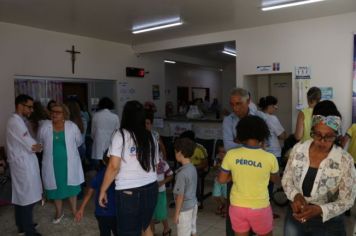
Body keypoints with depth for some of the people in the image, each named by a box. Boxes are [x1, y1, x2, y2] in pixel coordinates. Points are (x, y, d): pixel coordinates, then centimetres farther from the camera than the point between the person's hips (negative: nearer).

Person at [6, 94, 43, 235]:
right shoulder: (16, 122, -21)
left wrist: (36, 145, -5)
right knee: (28, 198, -1)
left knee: (20, 196, 19)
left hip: (21, 163, 10)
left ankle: (21, 225, 33)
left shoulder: (18, 121, 12)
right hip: (24, 165, -10)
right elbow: (32, 146, -22)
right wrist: (41, 146, -3)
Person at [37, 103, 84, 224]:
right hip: (52, 164, 1)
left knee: (71, 186, 11)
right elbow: (40, 143, 9)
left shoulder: (72, 126, -10)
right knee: (56, 187, 13)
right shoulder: (44, 127, -8)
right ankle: (59, 212, 34)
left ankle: (74, 210, 31)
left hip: (69, 163, -1)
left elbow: (79, 141, 5)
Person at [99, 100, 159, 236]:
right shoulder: (150, 137, 5)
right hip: (150, 188, 5)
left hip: (128, 192, -5)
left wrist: (102, 191, -3)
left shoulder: (120, 135, -9)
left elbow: (113, 167, -14)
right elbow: (155, 165, 11)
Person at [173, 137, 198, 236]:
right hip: (193, 204, 8)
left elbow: (180, 195, -21)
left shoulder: (182, 173, -25)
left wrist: (176, 213, -12)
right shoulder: (193, 168, 0)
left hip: (185, 209, -8)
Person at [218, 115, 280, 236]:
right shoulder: (270, 158, -16)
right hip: (260, 207, -1)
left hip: (237, 206, 2)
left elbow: (221, 180, -3)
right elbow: (276, 180, 4)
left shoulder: (231, 154, -14)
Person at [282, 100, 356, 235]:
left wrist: (320, 210, -26)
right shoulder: (298, 149, -10)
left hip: (327, 223, -2)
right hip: (295, 216, 3)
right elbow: (286, 180, 0)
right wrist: (295, 195, -19)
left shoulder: (345, 160, -17)